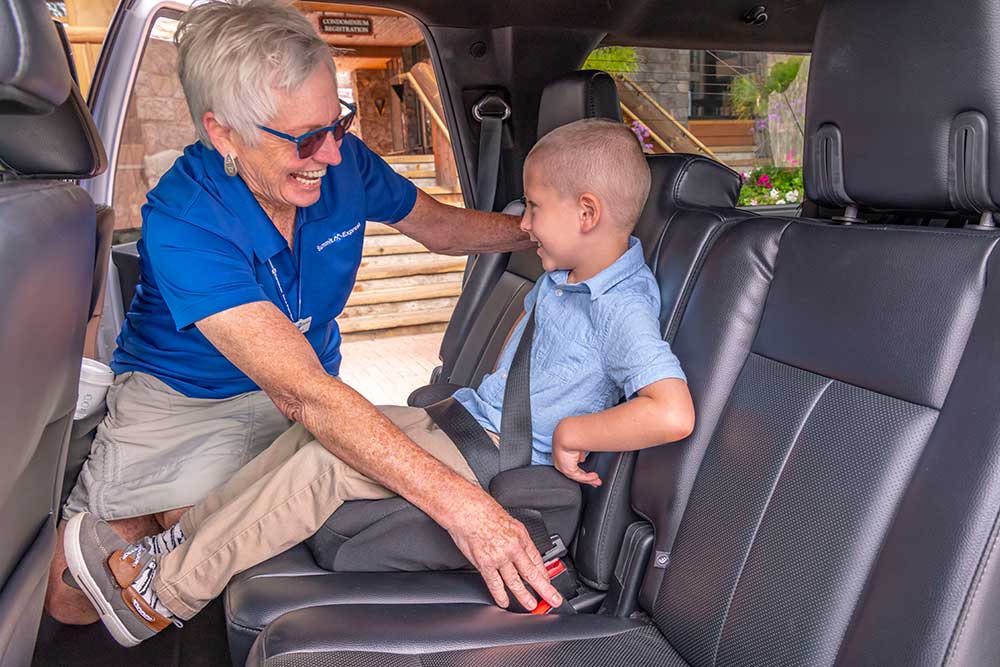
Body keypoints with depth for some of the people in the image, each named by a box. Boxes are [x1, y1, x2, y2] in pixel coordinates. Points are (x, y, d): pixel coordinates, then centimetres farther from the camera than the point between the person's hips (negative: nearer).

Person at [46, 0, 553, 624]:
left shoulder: (341, 161, -14)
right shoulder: (183, 222, -31)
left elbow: (441, 225, 7)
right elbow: (304, 391, -41)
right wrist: (456, 501, -48)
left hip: (307, 386, 4)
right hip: (184, 394, -3)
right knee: (73, 598, -13)